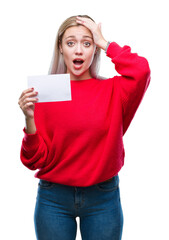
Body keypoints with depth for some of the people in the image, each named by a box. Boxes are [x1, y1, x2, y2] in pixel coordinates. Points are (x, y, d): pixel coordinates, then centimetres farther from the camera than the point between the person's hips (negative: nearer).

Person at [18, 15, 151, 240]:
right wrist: (30, 120, -22)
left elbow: (141, 71, -25)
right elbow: (37, 161, -5)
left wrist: (104, 43, -12)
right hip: (54, 198, 0)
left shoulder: (112, 90, -2)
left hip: (103, 198, 0)